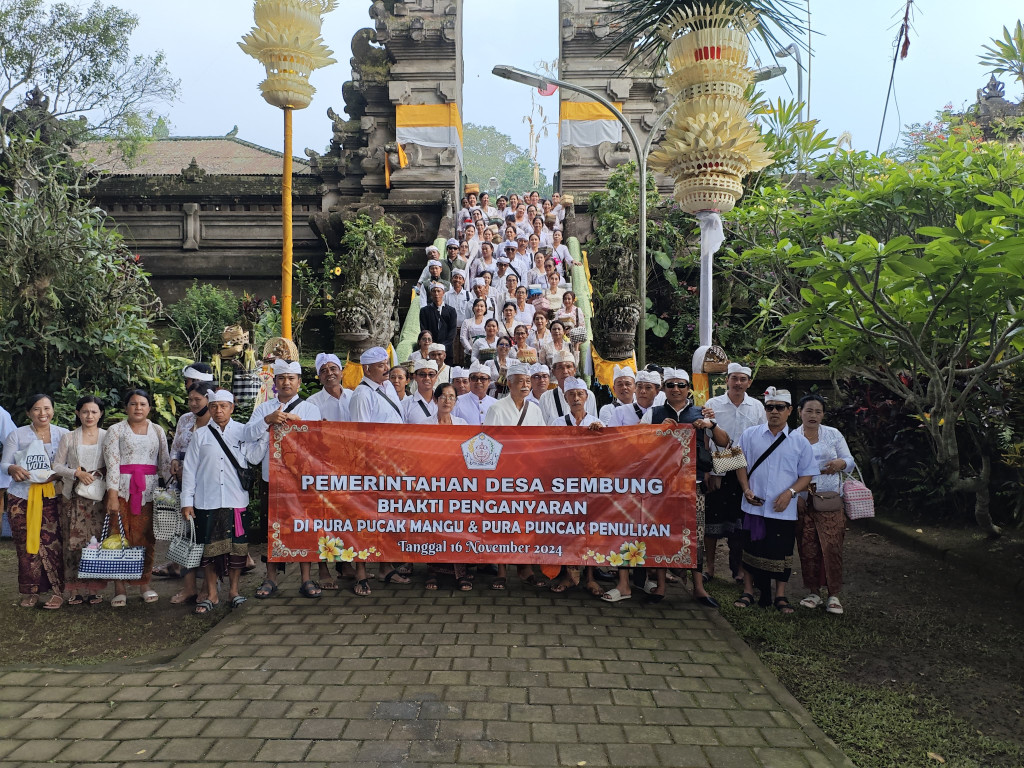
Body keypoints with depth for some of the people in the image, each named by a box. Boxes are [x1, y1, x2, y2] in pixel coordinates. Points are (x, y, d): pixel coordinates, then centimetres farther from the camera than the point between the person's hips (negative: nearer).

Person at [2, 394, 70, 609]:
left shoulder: (63, 434, 6)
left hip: (52, 496, -1)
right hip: (22, 496, 1)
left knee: (51, 544, -8)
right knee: (26, 545, 2)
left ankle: (57, 591, -1)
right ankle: (30, 592, 13)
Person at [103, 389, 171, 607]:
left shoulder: (157, 431, 13)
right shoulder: (116, 430, 5)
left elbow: (165, 462, 12)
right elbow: (112, 464, -4)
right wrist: (112, 494, -12)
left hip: (149, 489, 2)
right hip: (123, 488, -2)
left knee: (146, 538, 2)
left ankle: (144, 584, 13)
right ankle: (120, 588, 3)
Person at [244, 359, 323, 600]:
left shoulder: (310, 408, 8)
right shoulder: (263, 409, 11)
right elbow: (248, 435, -4)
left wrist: (297, 422, -18)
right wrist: (268, 420, -18)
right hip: (271, 478, 1)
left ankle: (306, 579, 11)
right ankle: (271, 579, 19)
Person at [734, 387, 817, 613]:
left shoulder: (800, 442, 3)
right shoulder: (750, 435, 5)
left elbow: (807, 474, 4)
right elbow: (741, 464, 9)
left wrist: (789, 493, -11)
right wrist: (746, 489, -4)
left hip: (784, 509, 0)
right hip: (754, 506, 1)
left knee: (781, 552, 7)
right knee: (751, 549, 7)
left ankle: (780, 596, 21)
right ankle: (748, 592, 21)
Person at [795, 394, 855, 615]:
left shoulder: (833, 434, 9)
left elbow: (850, 461, 9)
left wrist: (840, 463, -14)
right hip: (802, 500, 1)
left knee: (831, 546, -8)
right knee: (807, 547, 1)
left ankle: (834, 595, 3)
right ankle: (814, 592, 14)